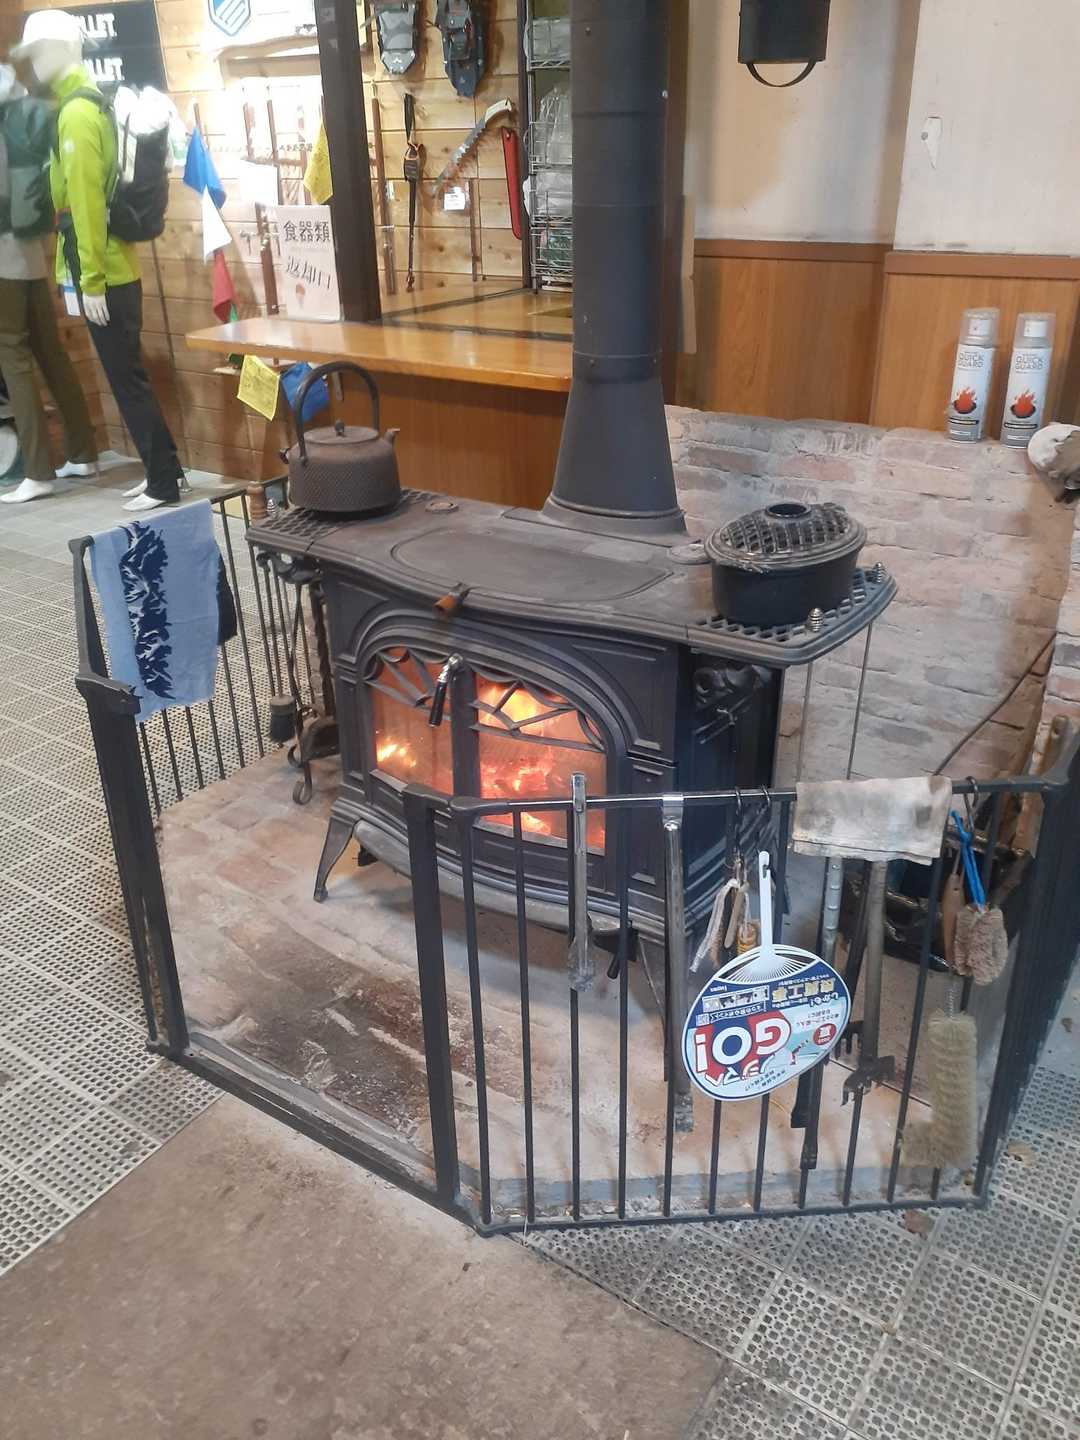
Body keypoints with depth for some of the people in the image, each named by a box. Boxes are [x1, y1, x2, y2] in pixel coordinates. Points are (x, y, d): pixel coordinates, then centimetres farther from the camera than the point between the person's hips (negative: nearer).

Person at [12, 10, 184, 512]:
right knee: (128, 376, 13)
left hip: (106, 275, -9)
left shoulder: (76, 111, -13)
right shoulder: (90, 103, 15)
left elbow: (86, 201, -19)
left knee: (126, 380, -4)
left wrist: (92, 281, -18)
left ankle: (163, 483, 2)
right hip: (117, 269, 9)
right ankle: (164, 469, 20)